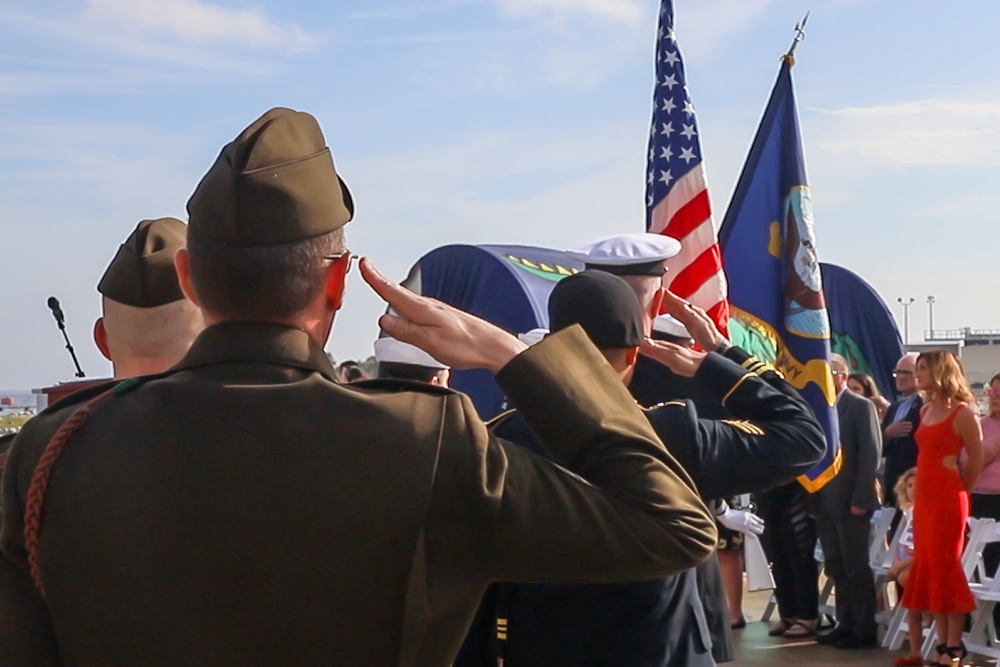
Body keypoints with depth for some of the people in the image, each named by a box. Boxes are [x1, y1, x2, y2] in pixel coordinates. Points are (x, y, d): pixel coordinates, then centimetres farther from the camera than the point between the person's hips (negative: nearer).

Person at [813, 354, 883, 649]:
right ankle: (845, 623, 17)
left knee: (856, 565, -1)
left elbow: (871, 454, -10)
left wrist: (860, 499, -16)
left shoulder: (861, 406, -5)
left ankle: (865, 629, 6)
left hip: (851, 500, -6)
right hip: (824, 501, 6)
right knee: (835, 566, 10)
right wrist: (814, 495, 3)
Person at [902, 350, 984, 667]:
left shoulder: (962, 413, -10)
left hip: (947, 499, -8)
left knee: (947, 568, -5)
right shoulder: (926, 411, 13)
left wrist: (960, 492, 7)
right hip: (924, 497, 8)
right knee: (928, 569, 7)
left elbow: (976, 461, -4)